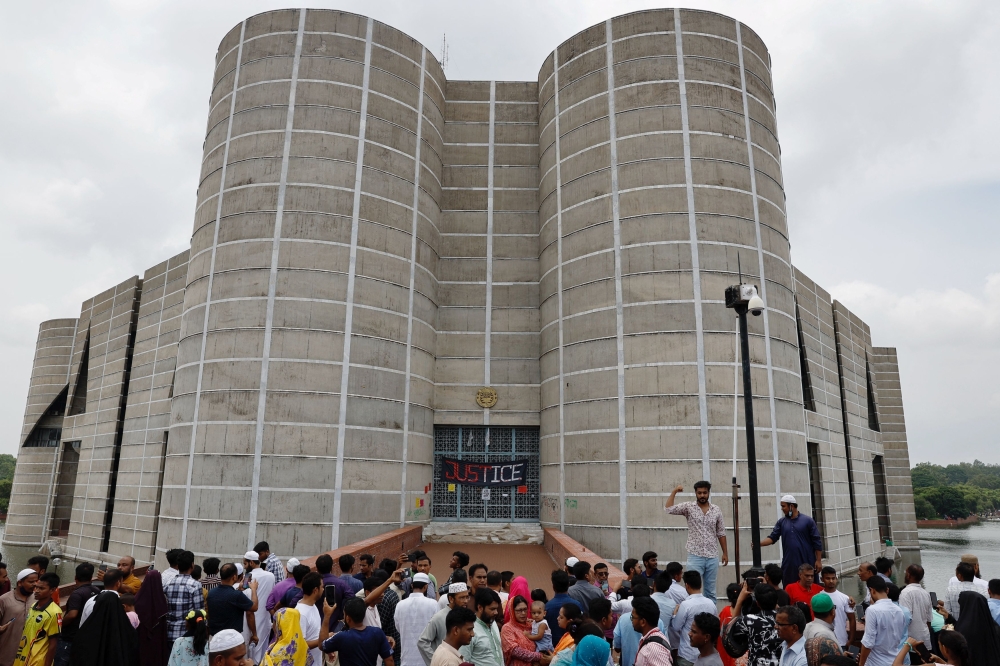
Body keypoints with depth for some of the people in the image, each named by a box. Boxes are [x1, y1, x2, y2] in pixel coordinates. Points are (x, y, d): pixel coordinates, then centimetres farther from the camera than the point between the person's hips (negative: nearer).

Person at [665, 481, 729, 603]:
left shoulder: (717, 510, 4)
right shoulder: (689, 507, -3)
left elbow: (721, 533, 10)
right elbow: (669, 509, -16)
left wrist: (725, 553, 9)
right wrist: (674, 491, -21)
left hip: (712, 557, 3)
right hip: (695, 556, -3)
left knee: (711, 591, 12)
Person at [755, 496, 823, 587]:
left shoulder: (808, 521, 0)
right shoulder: (781, 522, 9)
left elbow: (817, 542, 0)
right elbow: (773, 538, 3)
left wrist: (818, 560, -4)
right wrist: (759, 543, -13)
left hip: (807, 563, -3)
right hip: (789, 564, 3)